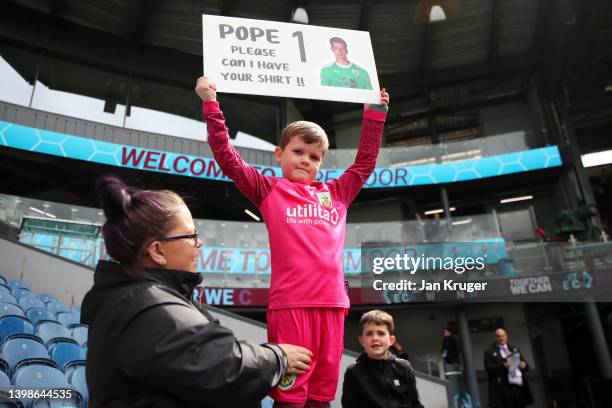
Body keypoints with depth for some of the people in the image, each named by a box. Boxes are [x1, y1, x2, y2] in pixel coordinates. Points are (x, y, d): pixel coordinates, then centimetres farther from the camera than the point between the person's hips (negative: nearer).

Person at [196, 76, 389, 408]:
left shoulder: (335, 193, 19)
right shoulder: (269, 190, 10)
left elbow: (365, 163, 29)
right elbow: (227, 157, 6)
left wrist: (375, 115, 31)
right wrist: (211, 104, 5)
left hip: (331, 301, 4)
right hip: (290, 302, -4)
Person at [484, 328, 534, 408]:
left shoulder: (515, 350, 21)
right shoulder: (490, 352, 3)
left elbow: (524, 364, 21)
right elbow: (489, 368, -8)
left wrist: (524, 365, -3)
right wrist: (502, 366, -22)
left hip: (519, 385, 5)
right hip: (504, 388, -5)